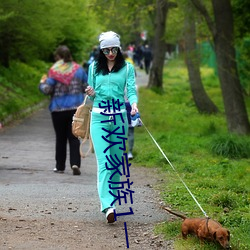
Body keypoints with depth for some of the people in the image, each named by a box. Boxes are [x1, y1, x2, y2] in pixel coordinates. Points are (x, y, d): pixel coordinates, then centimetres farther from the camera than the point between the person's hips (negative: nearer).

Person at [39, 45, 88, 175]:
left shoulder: (54, 71, -9)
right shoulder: (78, 69, 2)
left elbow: (47, 90, -11)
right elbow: (87, 87, 6)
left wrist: (42, 83, 9)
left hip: (58, 109, -2)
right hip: (76, 108, 2)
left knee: (60, 138, 10)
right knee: (74, 137, 4)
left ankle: (60, 166, 16)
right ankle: (75, 163, -14)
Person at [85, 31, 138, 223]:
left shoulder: (127, 68, 6)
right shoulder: (94, 68, 11)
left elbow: (131, 89, -4)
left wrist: (134, 104, -24)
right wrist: (91, 94, -7)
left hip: (119, 117, 0)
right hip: (99, 116, 0)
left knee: (117, 160, 5)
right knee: (104, 160, -12)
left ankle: (113, 199, 20)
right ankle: (107, 205, -23)